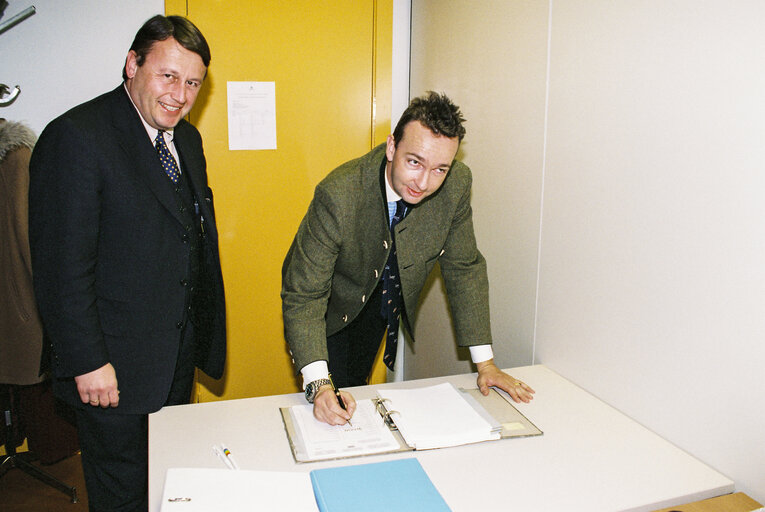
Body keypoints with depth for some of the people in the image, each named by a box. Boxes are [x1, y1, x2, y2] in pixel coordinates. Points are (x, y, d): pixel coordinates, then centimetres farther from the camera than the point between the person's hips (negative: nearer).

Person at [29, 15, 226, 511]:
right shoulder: (76, 137, -18)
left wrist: (203, 333, 11)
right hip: (116, 363, -7)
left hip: (180, 355, 7)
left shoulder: (187, 139, 8)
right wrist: (87, 362, -18)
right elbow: (62, 266, -19)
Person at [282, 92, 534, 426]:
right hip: (332, 301, -3)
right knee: (334, 404, -3)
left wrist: (485, 363, -14)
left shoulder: (456, 185, -25)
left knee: (357, 386, 15)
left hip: (386, 297, 3)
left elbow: (464, 268, -12)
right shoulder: (338, 195, -37)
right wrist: (319, 385, -46)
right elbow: (303, 296, -33)